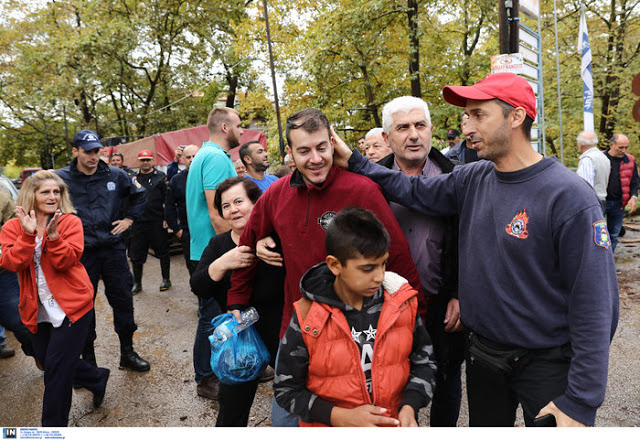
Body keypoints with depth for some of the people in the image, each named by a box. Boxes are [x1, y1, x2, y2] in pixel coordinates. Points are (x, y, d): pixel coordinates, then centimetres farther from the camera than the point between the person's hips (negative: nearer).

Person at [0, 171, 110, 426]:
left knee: (57, 369, -3)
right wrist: (28, 234, -24)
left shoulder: (70, 223, -5)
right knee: (50, 363, 17)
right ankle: (97, 379, 43)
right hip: (37, 311, 5)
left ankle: (54, 426, 16)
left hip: (70, 306, -4)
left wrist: (53, 235, -28)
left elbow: (66, 261, -16)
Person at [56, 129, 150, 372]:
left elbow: (139, 195, 18)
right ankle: (88, 359, 25)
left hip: (113, 248, 2)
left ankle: (127, 352, 24)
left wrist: (129, 219, 9)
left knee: (123, 300, 8)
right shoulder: (60, 178, -5)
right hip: (81, 253, -2)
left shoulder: (115, 175, 3)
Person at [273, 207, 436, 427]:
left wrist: (409, 407, -6)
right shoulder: (307, 319, -12)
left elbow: (424, 360, 9)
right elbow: (286, 390, -4)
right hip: (332, 426, -1)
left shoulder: (401, 301, -3)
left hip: (396, 423, 2)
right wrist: (342, 417, -14)